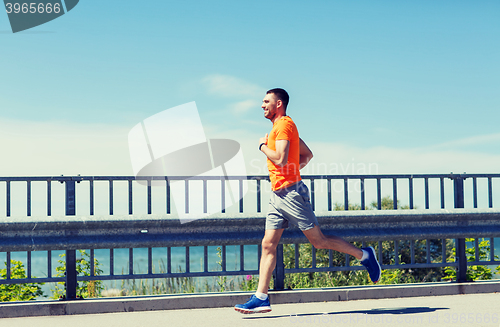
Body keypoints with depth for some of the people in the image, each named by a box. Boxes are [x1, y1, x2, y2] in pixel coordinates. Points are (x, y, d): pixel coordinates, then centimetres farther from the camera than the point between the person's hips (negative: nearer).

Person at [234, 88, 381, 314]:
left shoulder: (283, 125, -10)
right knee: (268, 245, 2)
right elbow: (308, 155, 26)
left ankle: (364, 255, 12)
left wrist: (263, 146, -7)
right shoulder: (283, 126, 20)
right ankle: (261, 298, 1)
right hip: (278, 194, 10)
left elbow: (280, 159, -23)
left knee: (318, 240, -4)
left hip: (291, 193, -10)